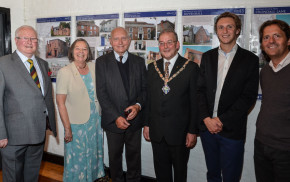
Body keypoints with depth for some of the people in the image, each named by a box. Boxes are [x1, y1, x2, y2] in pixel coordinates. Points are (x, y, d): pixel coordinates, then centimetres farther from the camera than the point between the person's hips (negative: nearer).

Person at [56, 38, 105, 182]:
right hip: (76, 123, -5)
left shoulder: (93, 67, 2)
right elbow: (60, 103, -13)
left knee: (93, 155, 21)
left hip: (95, 121, 5)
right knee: (77, 160, 9)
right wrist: (67, 129, -15)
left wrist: (101, 117, 6)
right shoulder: (65, 72, -12)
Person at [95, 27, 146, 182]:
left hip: (135, 119, 2)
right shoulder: (102, 62, -4)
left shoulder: (139, 61, 4)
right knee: (114, 156, 16)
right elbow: (101, 93, -9)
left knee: (134, 156, 16)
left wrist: (138, 105, -14)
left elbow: (145, 88, 5)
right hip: (113, 120, -2)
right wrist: (116, 117, -15)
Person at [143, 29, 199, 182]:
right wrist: (147, 124, 7)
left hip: (179, 132, -3)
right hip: (156, 131, 3)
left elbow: (195, 102, -8)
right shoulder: (152, 67, 6)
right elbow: (148, 98, 8)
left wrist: (193, 131, -9)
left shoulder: (191, 68, -6)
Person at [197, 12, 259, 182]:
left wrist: (221, 120, -13)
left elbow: (249, 96, -8)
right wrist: (206, 118, -8)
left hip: (232, 130, -3)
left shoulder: (250, 59, -3)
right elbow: (201, 89, 4)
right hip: (207, 125, 3)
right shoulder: (207, 57, 8)